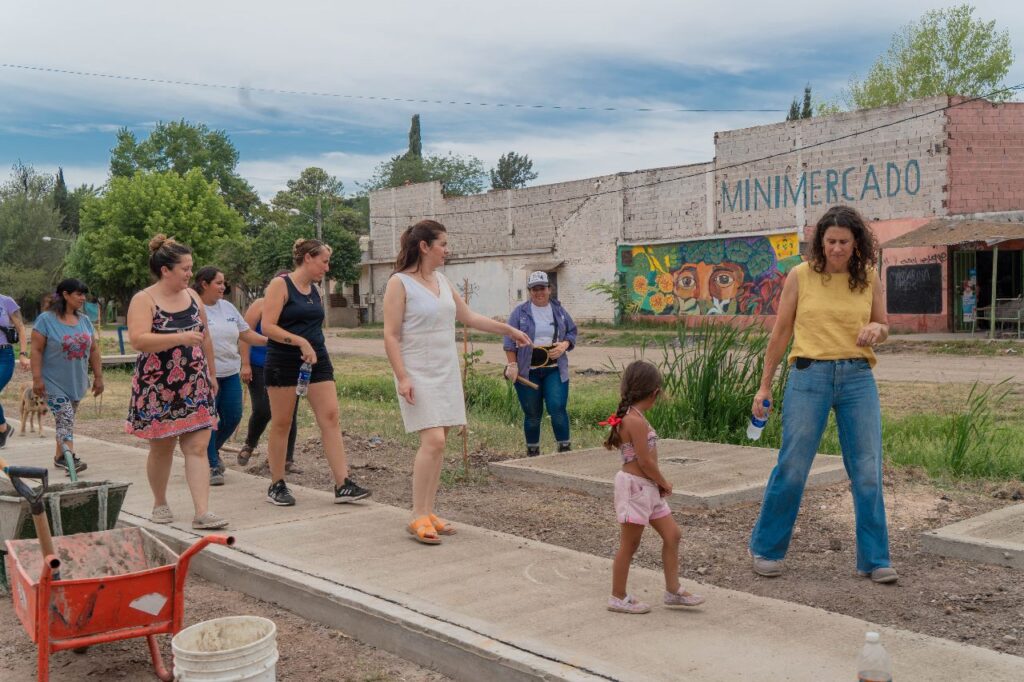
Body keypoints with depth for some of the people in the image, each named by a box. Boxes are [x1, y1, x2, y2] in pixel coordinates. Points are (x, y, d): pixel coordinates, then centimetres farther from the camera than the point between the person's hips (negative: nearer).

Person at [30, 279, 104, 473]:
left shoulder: (85, 320, 9)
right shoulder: (46, 320, -8)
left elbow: (93, 350, 11)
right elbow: (36, 350, -11)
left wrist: (98, 377, 9)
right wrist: (37, 378, -16)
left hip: (76, 382, 6)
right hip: (54, 383, -6)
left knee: (65, 420, 12)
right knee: (65, 419, -15)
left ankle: (60, 456, 22)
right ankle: (71, 457, -21)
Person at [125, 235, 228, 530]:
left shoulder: (192, 297, 9)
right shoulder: (144, 300, -8)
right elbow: (138, 340, -23)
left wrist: (212, 374, 19)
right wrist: (180, 338, -28)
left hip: (194, 385, 4)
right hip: (158, 388, -4)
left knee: (198, 447, -5)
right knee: (161, 448, 10)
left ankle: (202, 512, -8)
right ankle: (160, 504, 30)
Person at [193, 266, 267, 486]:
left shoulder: (227, 307, 11)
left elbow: (246, 333, 15)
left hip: (230, 373, 7)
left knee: (232, 417, 7)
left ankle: (212, 451, 32)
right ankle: (212, 466, 9)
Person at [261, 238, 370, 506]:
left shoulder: (316, 291, 14)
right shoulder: (280, 285, -7)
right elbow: (268, 327, -17)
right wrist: (301, 342, -24)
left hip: (317, 361, 6)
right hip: (284, 363, -6)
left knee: (330, 417, -5)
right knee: (281, 423, 4)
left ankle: (343, 485, -7)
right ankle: (276, 486, 17)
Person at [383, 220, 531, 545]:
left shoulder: (442, 281, 13)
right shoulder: (400, 283, -8)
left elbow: (469, 317, 22)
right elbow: (391, 335, -11)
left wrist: (509, 330, 23)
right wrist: (402, 377, -19)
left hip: (446, 372, 7)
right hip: (418, 374, -7)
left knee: (438, 443, 6)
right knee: (433, 441, -16)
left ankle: (428, 513, 14)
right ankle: (418, 518, -7)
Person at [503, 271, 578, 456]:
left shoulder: (559, 310, 9)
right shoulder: (520, 312, 0)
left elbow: (572, 332, 16)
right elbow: (510, 341, 0)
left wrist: (564, 345, -5)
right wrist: (512, 365, -8)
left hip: (555, 370, 1)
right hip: (528, 372, -1)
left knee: (557, 408, -12)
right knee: (532, 414, 6)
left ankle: (565, 448, 0)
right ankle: (532, 452, 20)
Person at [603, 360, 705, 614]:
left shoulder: (631, 416, 10)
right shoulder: (636, 420, -21)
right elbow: (645, 462, -21)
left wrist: (660, 483, 1)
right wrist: (664, 483, -5)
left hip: (649, 488, 10)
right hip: (635, 486, -10)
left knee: (672, 535, 12)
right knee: (629, 545, 2)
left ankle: (673, 591, 21)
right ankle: (618, 598, 15)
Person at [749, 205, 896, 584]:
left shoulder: (869, 278, 5)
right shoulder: (801, 275, -1)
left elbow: (882, 327, 15)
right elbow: (781, 332, 4)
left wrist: (876, 330, -10)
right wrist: (765, 385, 4)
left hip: (858, 378, 3)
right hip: (810, 376, -2)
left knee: (868, 471, 4)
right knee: (792, 468, 1)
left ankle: (874, 559, 16)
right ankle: (766, 549, 18)